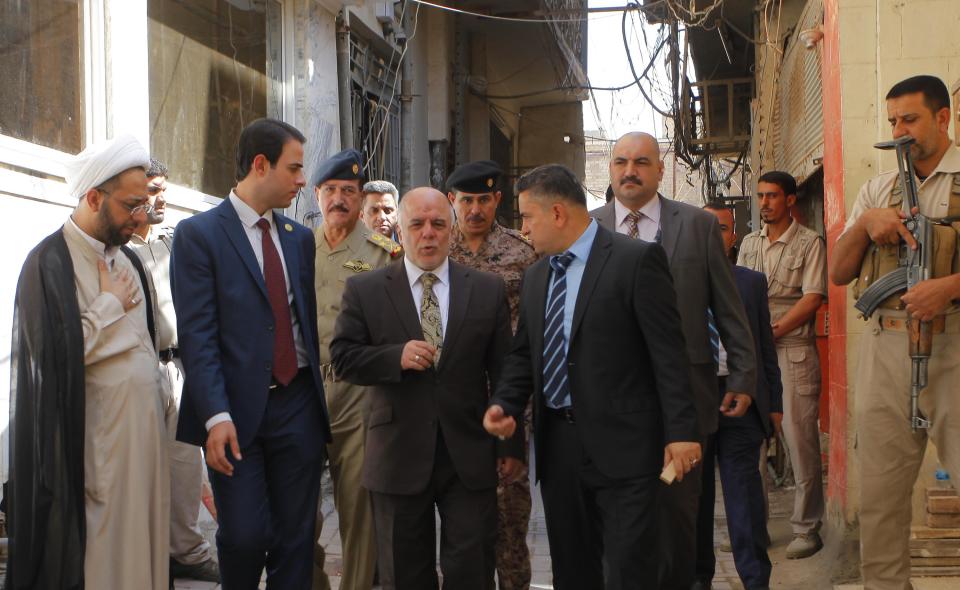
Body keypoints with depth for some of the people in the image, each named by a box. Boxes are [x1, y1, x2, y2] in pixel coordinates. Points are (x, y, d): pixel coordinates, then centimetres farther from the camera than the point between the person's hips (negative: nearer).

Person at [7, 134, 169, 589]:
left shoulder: (127, 258, 13)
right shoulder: (50, 262, -11)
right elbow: (58, 353, -21)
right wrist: (111, 304, -10)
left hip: (142, 426, 7)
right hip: (94, 433, -7)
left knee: (141, 536, 9)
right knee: (98, 547, 0)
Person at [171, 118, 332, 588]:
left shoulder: (300, 238, 13)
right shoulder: (199, 233, -5)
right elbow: (197, 333, -11)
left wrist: (319, 395, 9)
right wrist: (216, 416, -19)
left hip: (298, 406, 5)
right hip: (236, 410, -5)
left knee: (296, 537, 7)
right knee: (244, 536, -4)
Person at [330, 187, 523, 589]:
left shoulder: (488, 290, 5)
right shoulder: (364, 291, 3)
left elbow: (504, 372, 6)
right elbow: (342, 359, -1)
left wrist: (512, 444, 5)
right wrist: (396, 357, -18)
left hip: (469, 456, 0)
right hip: (398, 457, 0)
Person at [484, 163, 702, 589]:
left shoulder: (636, 260, -8)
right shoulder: (536, 277, 13)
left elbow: (668, 352, -10)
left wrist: (681, 431, -14)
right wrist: (505, 404, -1)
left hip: (621, 444, -6)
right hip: (557, 443, 7)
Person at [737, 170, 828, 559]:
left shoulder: (809, 243, -1)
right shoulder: (749, 243, 16)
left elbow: (812, 298, -8)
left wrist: (771, 331, -13)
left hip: (793, 349, -5)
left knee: (800, 438, -5)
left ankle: (807, 528, 2)